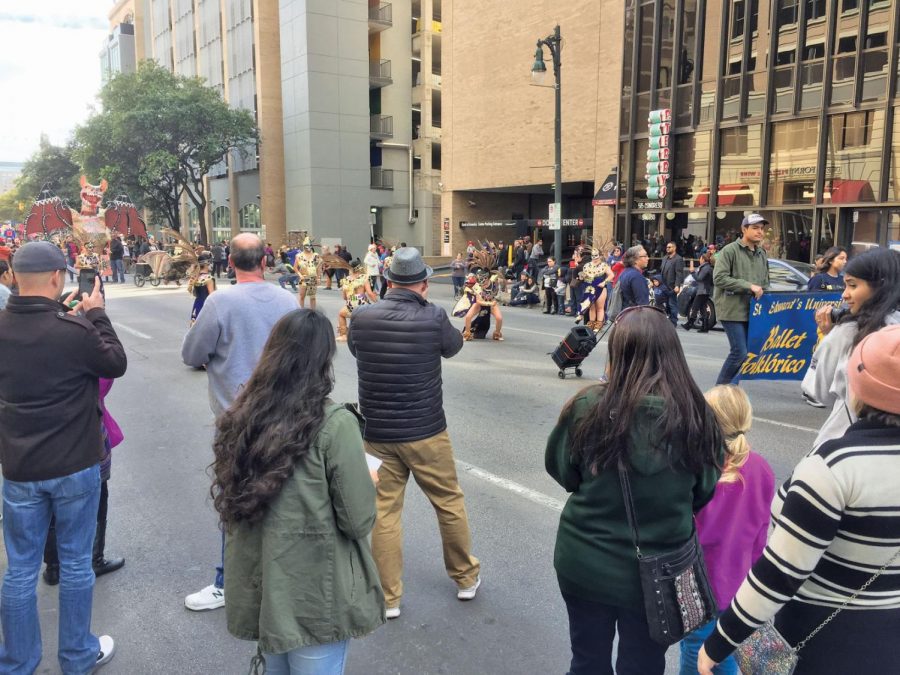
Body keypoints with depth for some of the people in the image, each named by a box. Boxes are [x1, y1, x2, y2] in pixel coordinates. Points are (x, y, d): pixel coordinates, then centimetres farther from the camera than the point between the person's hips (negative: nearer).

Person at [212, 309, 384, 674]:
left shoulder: (240, 418, -3)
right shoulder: (334, 424, -20)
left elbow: (229, 501, 10)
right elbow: (359, 521, -17)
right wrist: (368, 481, 3)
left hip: (257, 589, 5)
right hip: (315, 598, -5)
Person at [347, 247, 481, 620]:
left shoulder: (361, 317, -8)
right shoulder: (433, 317, -15)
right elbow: (454, 346, 5)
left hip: (377, 433, 2)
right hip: (426, 432, -1)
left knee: (383, 512, 12)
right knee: (449, 503, 17)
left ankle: (388, 597, 20)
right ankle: (466, 577, 33)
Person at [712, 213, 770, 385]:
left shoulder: (762, 255, 16)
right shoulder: (730, 250, -6)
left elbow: (765, 283, 23)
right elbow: (719, 278, -16)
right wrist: (749, 286, -18)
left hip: (753, 311, 7)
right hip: (733, 310, -7)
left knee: (747, 351, 7)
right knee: (740, 352, -10)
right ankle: (721, 387, 6)